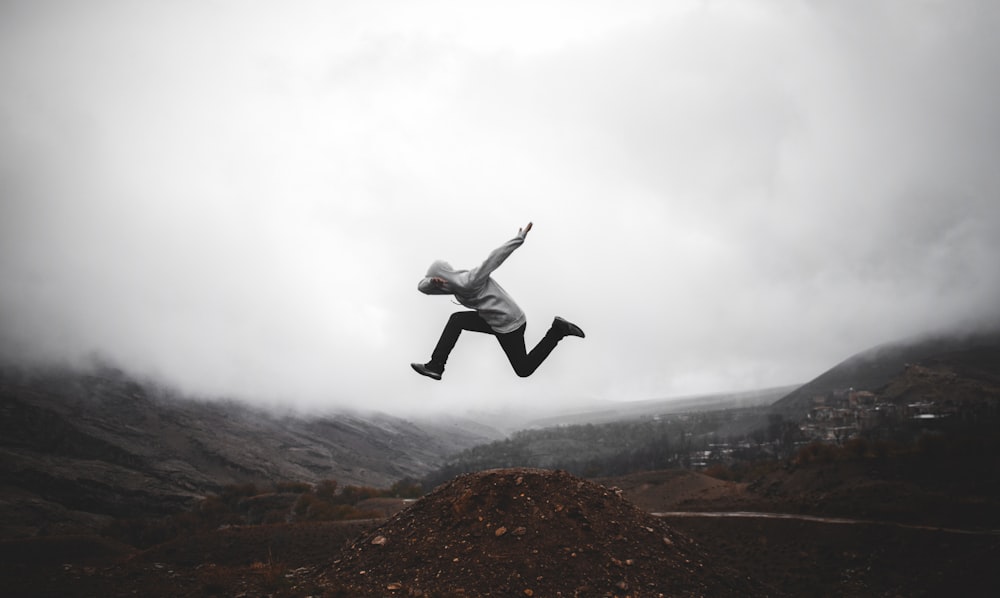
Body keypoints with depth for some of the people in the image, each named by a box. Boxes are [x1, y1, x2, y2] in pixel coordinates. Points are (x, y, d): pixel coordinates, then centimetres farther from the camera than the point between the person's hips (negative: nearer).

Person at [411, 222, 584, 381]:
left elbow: (494, 258, -24)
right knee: (457, 319, 3)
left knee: (524, 370, 6)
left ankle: (558, 330, 6)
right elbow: (422, 286, -3)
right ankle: (435, 366, 4)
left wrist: (519, 238, -21)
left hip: (509, 326, -9)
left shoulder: (469, 281, -24)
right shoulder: (455, 283, 3)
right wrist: (432, 281, -28)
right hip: (496, 321, 9)